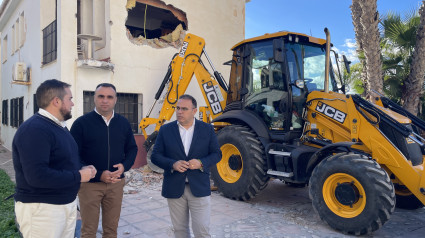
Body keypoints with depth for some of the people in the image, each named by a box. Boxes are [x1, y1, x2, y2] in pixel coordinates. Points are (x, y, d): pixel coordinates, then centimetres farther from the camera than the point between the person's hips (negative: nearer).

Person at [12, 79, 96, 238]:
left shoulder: (59, 126, 13)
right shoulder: (34, 130, -21)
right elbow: (37, 176, -30)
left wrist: (82, 168, 1)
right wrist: (78, 176, -21)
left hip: (68, 203, 9)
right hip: (41, 207, -9)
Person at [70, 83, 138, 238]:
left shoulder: (123, 123, 5)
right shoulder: (81, 123, -6)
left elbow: (132, 148, 13)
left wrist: (124, 166, -7)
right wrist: (98, 175, -16)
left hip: (116, 183, 3)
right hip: (90, 183, -3)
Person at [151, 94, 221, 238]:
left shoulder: (207, 129, 1)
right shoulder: (165, 130, 2)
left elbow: (217, 154, 3)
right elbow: (155, 156, 1)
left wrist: (201, 163, -16)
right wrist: (172, 164, -18)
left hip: (199, 188, -1)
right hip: (174, 188, 2)